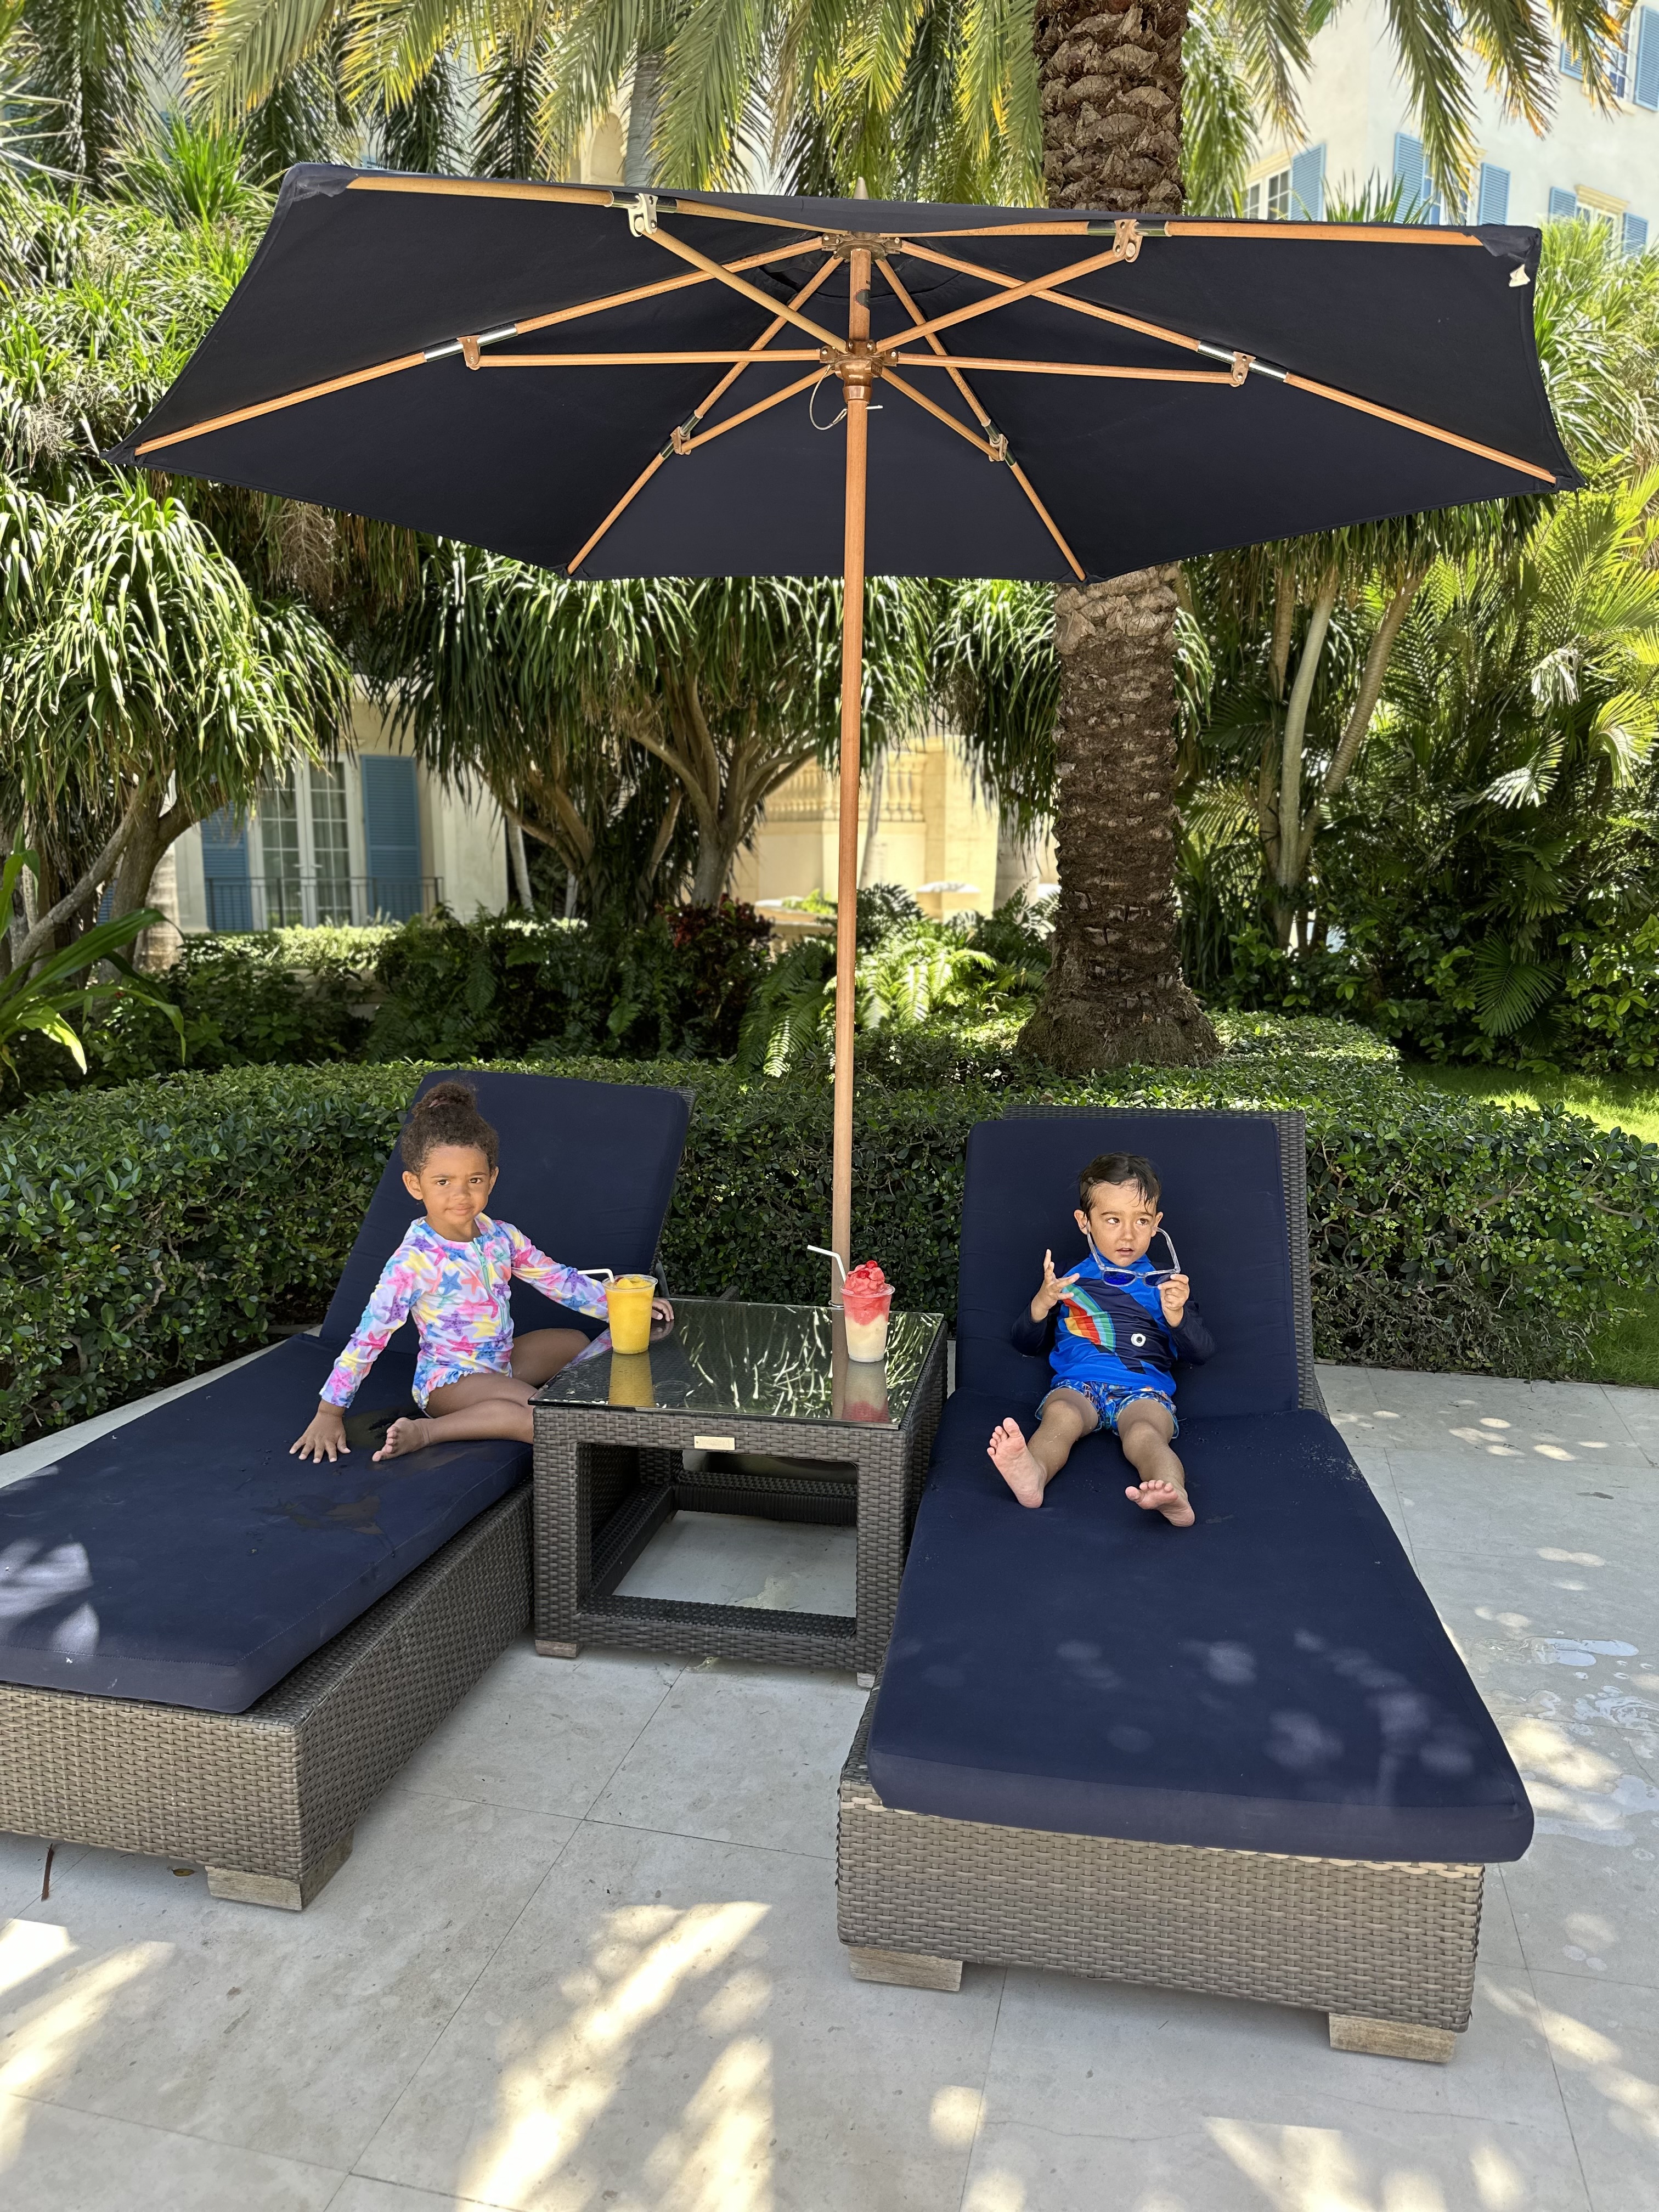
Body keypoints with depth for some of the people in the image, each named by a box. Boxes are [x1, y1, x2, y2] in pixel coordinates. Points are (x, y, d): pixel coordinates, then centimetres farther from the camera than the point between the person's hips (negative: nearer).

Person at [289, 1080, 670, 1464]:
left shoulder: (501, 1237, -4)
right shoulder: (414, 1262, -23)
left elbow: (558, 1280, 5)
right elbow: (368, 1336, -21)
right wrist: (329, 1413, -20)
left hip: (501, 1360, 8)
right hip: (450, 1380, -8)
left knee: (574, 1342, 17)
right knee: (543, 1420, -28)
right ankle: (427, 1431, -21)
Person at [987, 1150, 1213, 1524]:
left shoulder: (1165, 1283, 21)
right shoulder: (1067, 1279, 21)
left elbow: (1202, 1352, 13)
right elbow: (1024, 1343, 19)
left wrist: (1176, 1314, -8)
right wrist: (1041, 1304, -2)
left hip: (1145, 1388, 0)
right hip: (1077, 1382, 0)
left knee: (1144, 1433, -35)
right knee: (1060, 1414, -35)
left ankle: (1173, 1495, -64)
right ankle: (1032, 1474, -63)